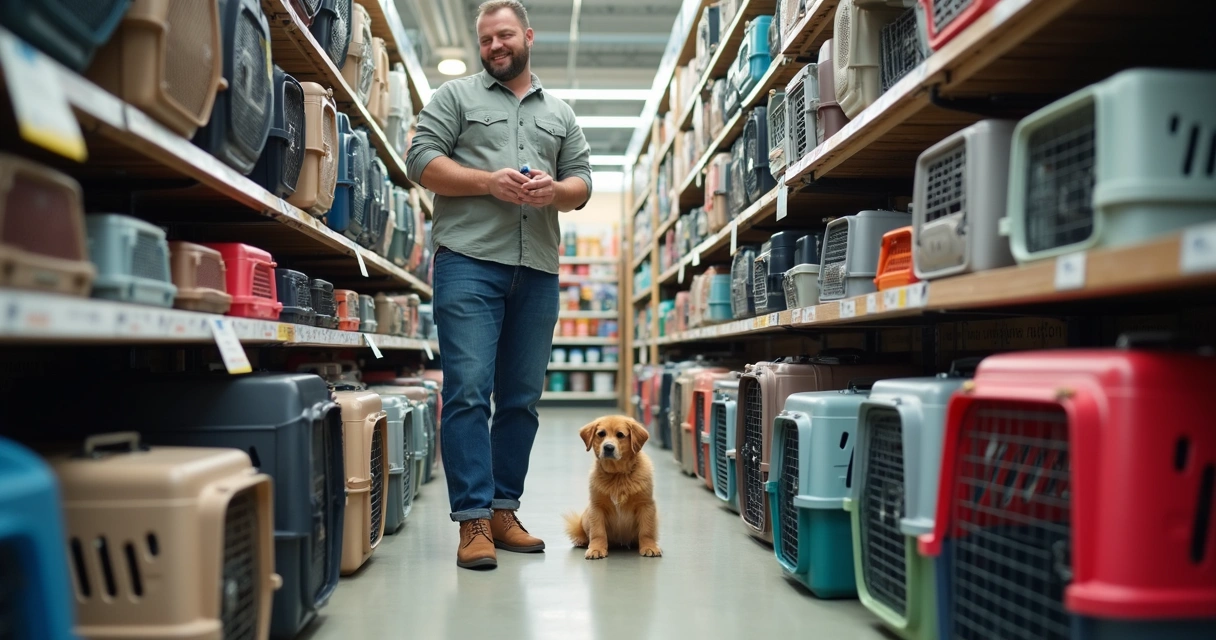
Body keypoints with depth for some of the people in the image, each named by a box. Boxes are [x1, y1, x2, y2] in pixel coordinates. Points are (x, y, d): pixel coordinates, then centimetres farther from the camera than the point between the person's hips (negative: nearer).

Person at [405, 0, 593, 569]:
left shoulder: (561, 114, 22)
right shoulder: (455, 96, 12)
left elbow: (582, 183, 17)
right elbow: (422, 161, 1)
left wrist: (554, 190, -6)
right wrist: (489, 182, -11)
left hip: (538, 271, 4)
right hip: (469, 261, -4)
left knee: (522, 398, 5)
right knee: (468, 391, -10)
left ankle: (503, 511, 14)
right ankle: (473, 519, -7)